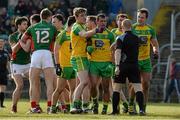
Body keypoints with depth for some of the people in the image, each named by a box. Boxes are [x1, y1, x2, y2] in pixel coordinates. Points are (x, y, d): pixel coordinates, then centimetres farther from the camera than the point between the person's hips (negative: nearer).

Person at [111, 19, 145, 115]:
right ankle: (141, 109, -19)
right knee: (138, 89, -4)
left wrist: (117, 66, -24)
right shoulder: (136, 38, 10)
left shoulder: (120, 38, -5)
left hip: (123, 65, -3)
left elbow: (118, 52, -17)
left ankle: (114, 110, 8)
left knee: (116, 89, 9)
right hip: (134, 65, 3)